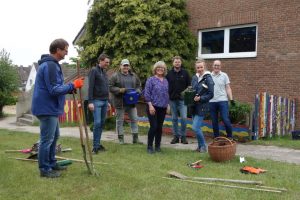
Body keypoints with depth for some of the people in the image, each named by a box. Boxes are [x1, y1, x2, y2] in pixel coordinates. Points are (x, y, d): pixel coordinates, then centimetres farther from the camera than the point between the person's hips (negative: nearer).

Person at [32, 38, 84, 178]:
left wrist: (71, 88, 9)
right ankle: (45, 169, 9)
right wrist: (73, 85, -16)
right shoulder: (50, 65, -20)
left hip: (50, 108, 11)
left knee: (54, 136, 20)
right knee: (47, 140, -1)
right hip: (47, 108, -11)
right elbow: (54, 90, -24)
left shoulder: (51, 64, 14)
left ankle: (51, 163, 31)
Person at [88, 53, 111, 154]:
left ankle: (98, 143, 14)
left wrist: (107, 101, 20)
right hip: (96, 101, -7)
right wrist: (90, 102, -19)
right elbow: (90, 87, -13)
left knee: (102, 123, 7)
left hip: (104, 101, 8)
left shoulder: (104, 72, 17)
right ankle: (95, 146, -4)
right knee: (97, 123, -11)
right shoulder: (94, 70, -7)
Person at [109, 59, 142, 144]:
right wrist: (120, 90, -21)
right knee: (120, 120, 4)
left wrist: (137, 91, -6)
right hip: (120, 102, -4)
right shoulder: (115, 76, -5)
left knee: (134, 119, 6)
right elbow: (110, 87, -9)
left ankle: (135, 138, 15)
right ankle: (121, 138, 15)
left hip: (131, 102, 4)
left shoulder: (134, 76, 9)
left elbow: (139, 86, 15)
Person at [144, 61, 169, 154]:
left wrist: (167, 105, 13)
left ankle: (158, 146, 18)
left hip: (163, 108, 5)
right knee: (153, 127, -7)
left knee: (159, 127, 8)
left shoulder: (165, 81, 12)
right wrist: (150, 106, -15)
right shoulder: (151, 80, -5)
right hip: (153, 107, -5)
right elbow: (146, 94, -9)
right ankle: (149, 147, 5)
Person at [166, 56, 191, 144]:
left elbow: (189, 85, 5)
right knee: (174, 118, 8)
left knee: (184, 118, -8)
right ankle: (176, 136, 17)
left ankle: (183, 136, 5)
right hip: (172, 99, 2)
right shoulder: (169, 73, 6)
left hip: (182, 99, -2)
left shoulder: (185, 73, 3)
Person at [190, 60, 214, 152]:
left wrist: (200, 98, -19)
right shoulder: (194, 78, 9)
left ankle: (203, 146, 7)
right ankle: (200, 146, 26)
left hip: (202, 106, -7)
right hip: (194, 106, 7)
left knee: (195, 127, -11)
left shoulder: (208, 78, -9)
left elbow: (210, 94, -10)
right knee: (197, 127, 12)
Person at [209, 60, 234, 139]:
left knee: (226, 120, -8)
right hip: (212, 101, 2)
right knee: (214, 121, 8)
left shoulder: (224, 75, 5)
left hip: (222, 100, -2)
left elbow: (228, 88, 4)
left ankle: (230, 136, 8)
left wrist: (231, 99, -4)